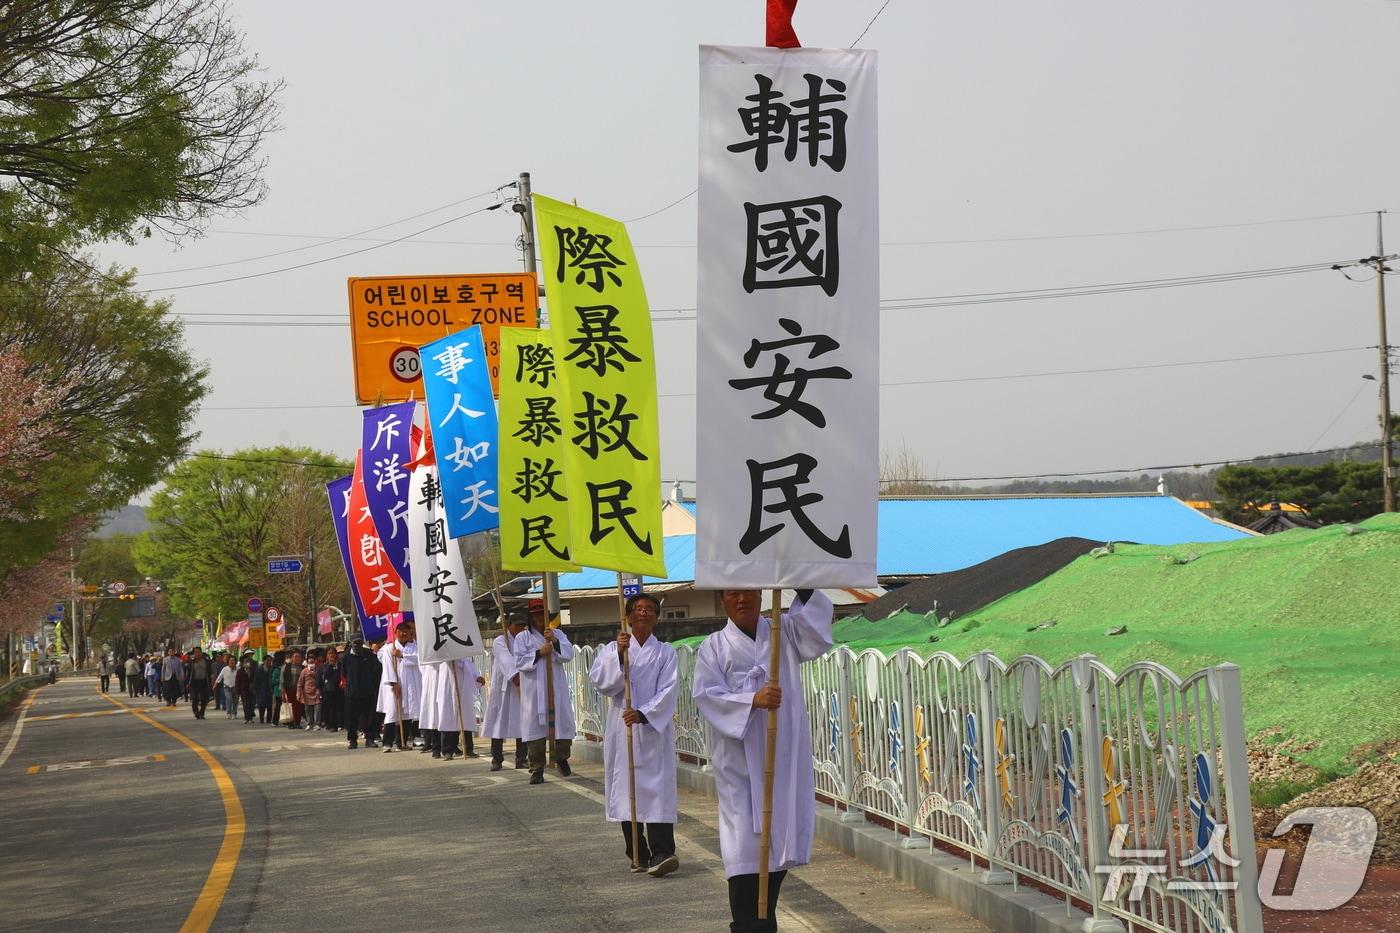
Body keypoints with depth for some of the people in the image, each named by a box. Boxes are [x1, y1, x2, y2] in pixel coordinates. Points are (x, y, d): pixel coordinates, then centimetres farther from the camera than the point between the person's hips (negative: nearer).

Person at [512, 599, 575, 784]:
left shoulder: (558, 634, 13)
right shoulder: (522, 637, 5)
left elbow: (568, 654, 0)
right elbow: (519, 661, -4)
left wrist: (555, 641, -15)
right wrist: (539, 653, -13)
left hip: (557, 688, 2)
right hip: (534, 689, -2)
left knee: (563, 721, 4)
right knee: (535, 727, -4)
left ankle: (561, 758, 30)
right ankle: (537, 769, 2)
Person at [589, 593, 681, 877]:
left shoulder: (665, 653, 7)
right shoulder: (611, 649, 10)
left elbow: (668, 691, -5)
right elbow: (601, 682, -4)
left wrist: (643, 714, -18)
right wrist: (618, 656, -17)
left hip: (654, 731, -2)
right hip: (621, 731, 2)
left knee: (658, 789, -12)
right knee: (626, 789, 3)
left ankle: (661, 853, -21)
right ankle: (638, 855, 10)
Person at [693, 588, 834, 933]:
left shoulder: (784, 633, 10)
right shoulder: (714, 646, 3)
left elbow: (815, 642, -9)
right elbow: (707, 695, -8)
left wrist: (803, 586, -21)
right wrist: (753, 700, -24)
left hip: (786, 759, 3)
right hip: (740, 762, -3)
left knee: (781, 843, 10)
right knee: (746, 846, -11)